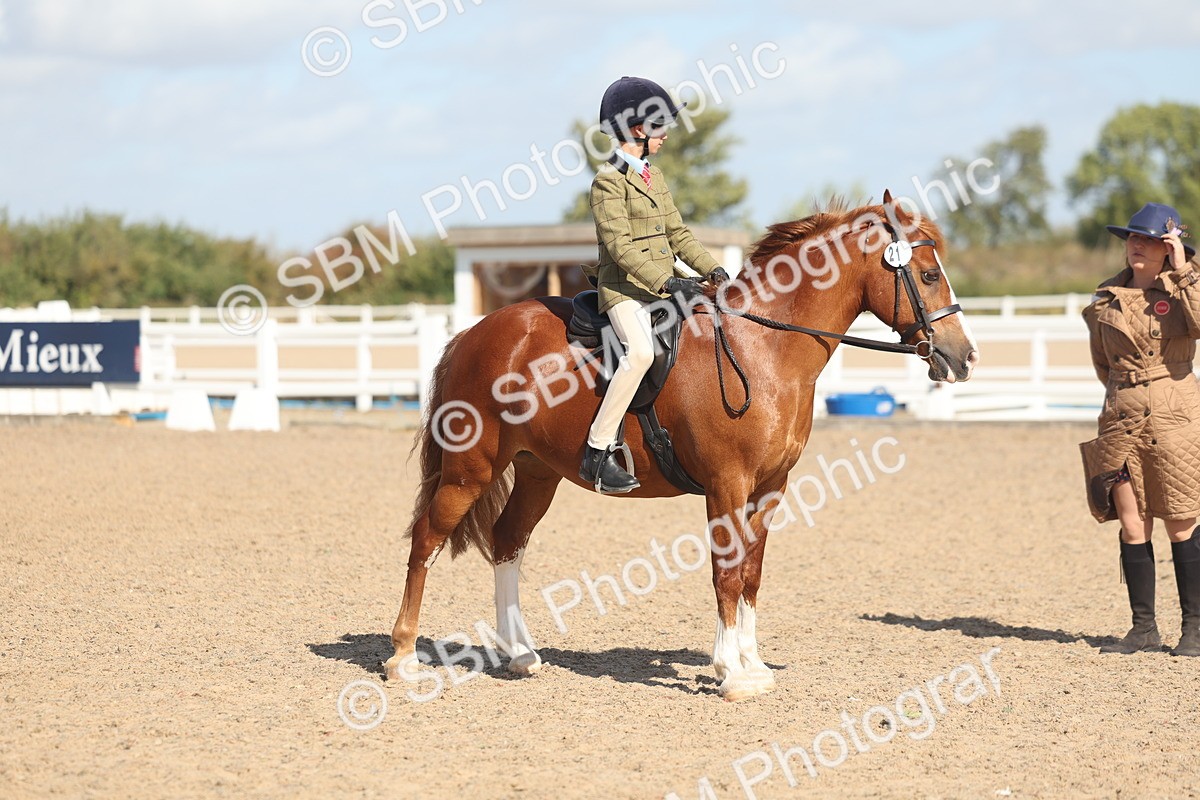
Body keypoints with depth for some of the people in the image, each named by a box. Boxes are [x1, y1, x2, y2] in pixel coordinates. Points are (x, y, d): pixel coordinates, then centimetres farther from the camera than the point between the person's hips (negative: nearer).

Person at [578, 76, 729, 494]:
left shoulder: (655, 176, 17)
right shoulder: (609, 180, -9)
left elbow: (677, 233, 19)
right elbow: (619, 245, -17)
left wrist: (712, 268, 4)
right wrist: (665, 282, -25)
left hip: (663, 285, 9)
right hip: (624, 287, -9)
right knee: (641, 351, -33)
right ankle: (597, 454, -31)